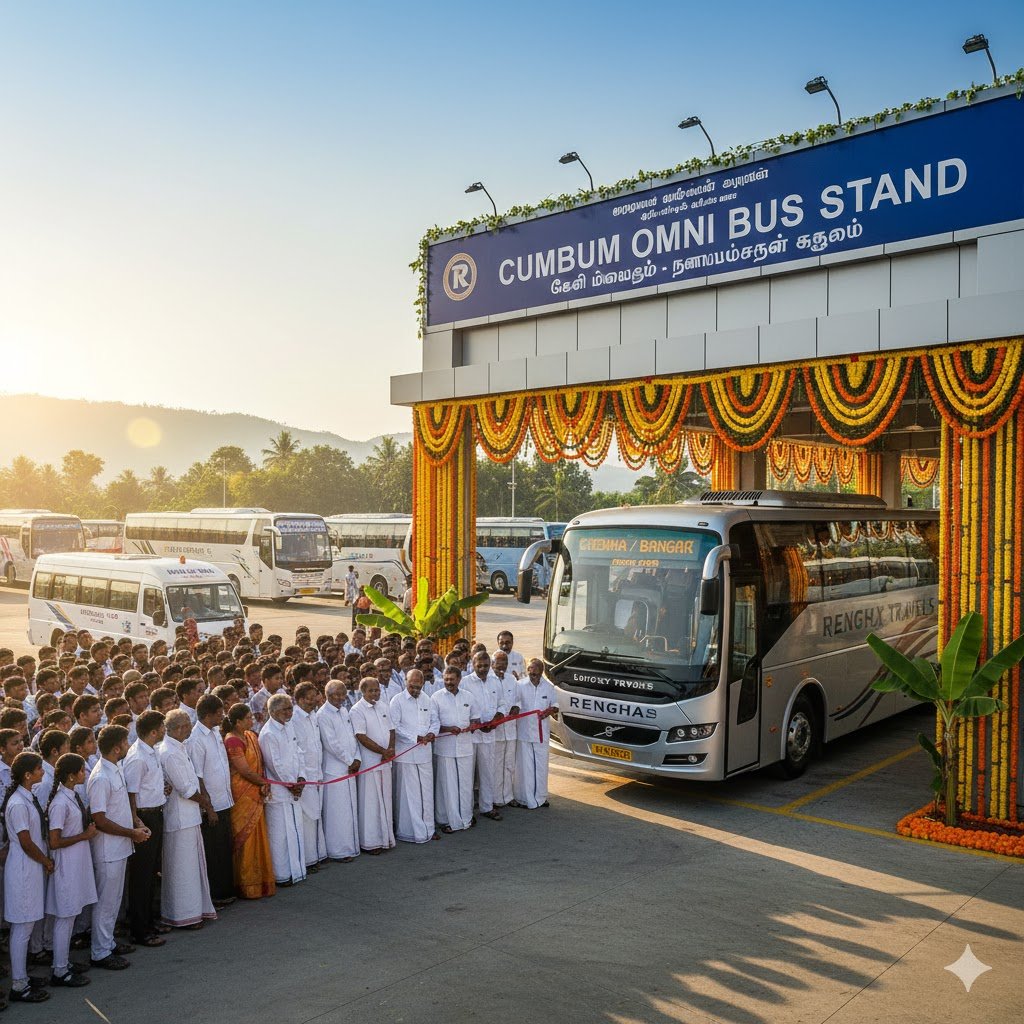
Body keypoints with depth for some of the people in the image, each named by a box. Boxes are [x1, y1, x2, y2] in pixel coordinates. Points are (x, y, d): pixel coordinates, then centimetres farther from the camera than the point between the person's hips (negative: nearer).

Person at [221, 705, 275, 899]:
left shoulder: (250, 736, 9)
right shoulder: (232, 741, -16)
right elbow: (245, 771, -17)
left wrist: (264, 785, -7)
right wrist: (264, 783, -4)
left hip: (256, 794, 8)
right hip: (241, 797, -8)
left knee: (258, 837, 13)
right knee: (245, 839, 2)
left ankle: (260, 880, 24)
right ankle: (247, 886, 15)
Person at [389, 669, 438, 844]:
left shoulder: (428, 700, 11)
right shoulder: (397, 701, -5)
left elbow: (435, 721, 13)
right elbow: (395, 726, -10)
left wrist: (432, 733, -9)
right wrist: (415, 738, -16)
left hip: (425, 752, 5)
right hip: (406, 752, -5)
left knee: (427, 790, 11)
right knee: (408, 792, -1)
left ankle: (428, 827, 22)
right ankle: (410, 831, 8)